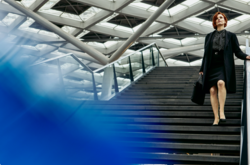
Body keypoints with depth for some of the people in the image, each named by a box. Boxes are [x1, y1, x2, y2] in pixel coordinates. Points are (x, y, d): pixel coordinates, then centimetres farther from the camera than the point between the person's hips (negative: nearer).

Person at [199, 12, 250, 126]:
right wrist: (202, 69, 17)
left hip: (224, 66, -3)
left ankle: (222, 111, -28)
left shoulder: (231, 36, 11)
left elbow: (237, 52, 6)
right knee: (212, 90, -8)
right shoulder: (209, 36, 18)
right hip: (211, 67, 3)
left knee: (221, 82, -31)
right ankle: (216, 118, -4)